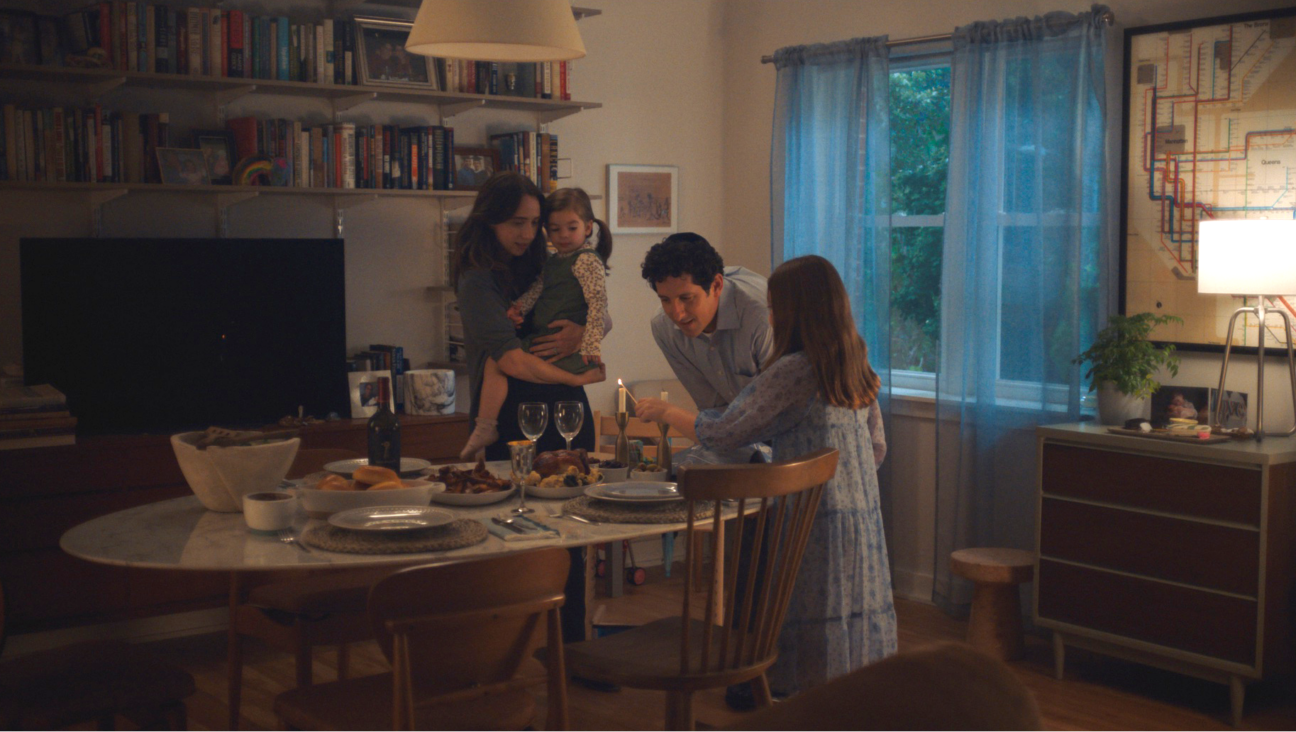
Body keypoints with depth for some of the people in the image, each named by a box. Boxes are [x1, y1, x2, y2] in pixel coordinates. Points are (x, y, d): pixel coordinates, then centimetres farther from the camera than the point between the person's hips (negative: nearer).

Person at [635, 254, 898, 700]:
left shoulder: (792, 371, -16)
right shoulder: (856, 367, 8)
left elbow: (723, 434, -10)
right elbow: (877, 448, 15)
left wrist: (664, 412, 4)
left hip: (815, 520, -8)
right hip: (862, 513, 8)